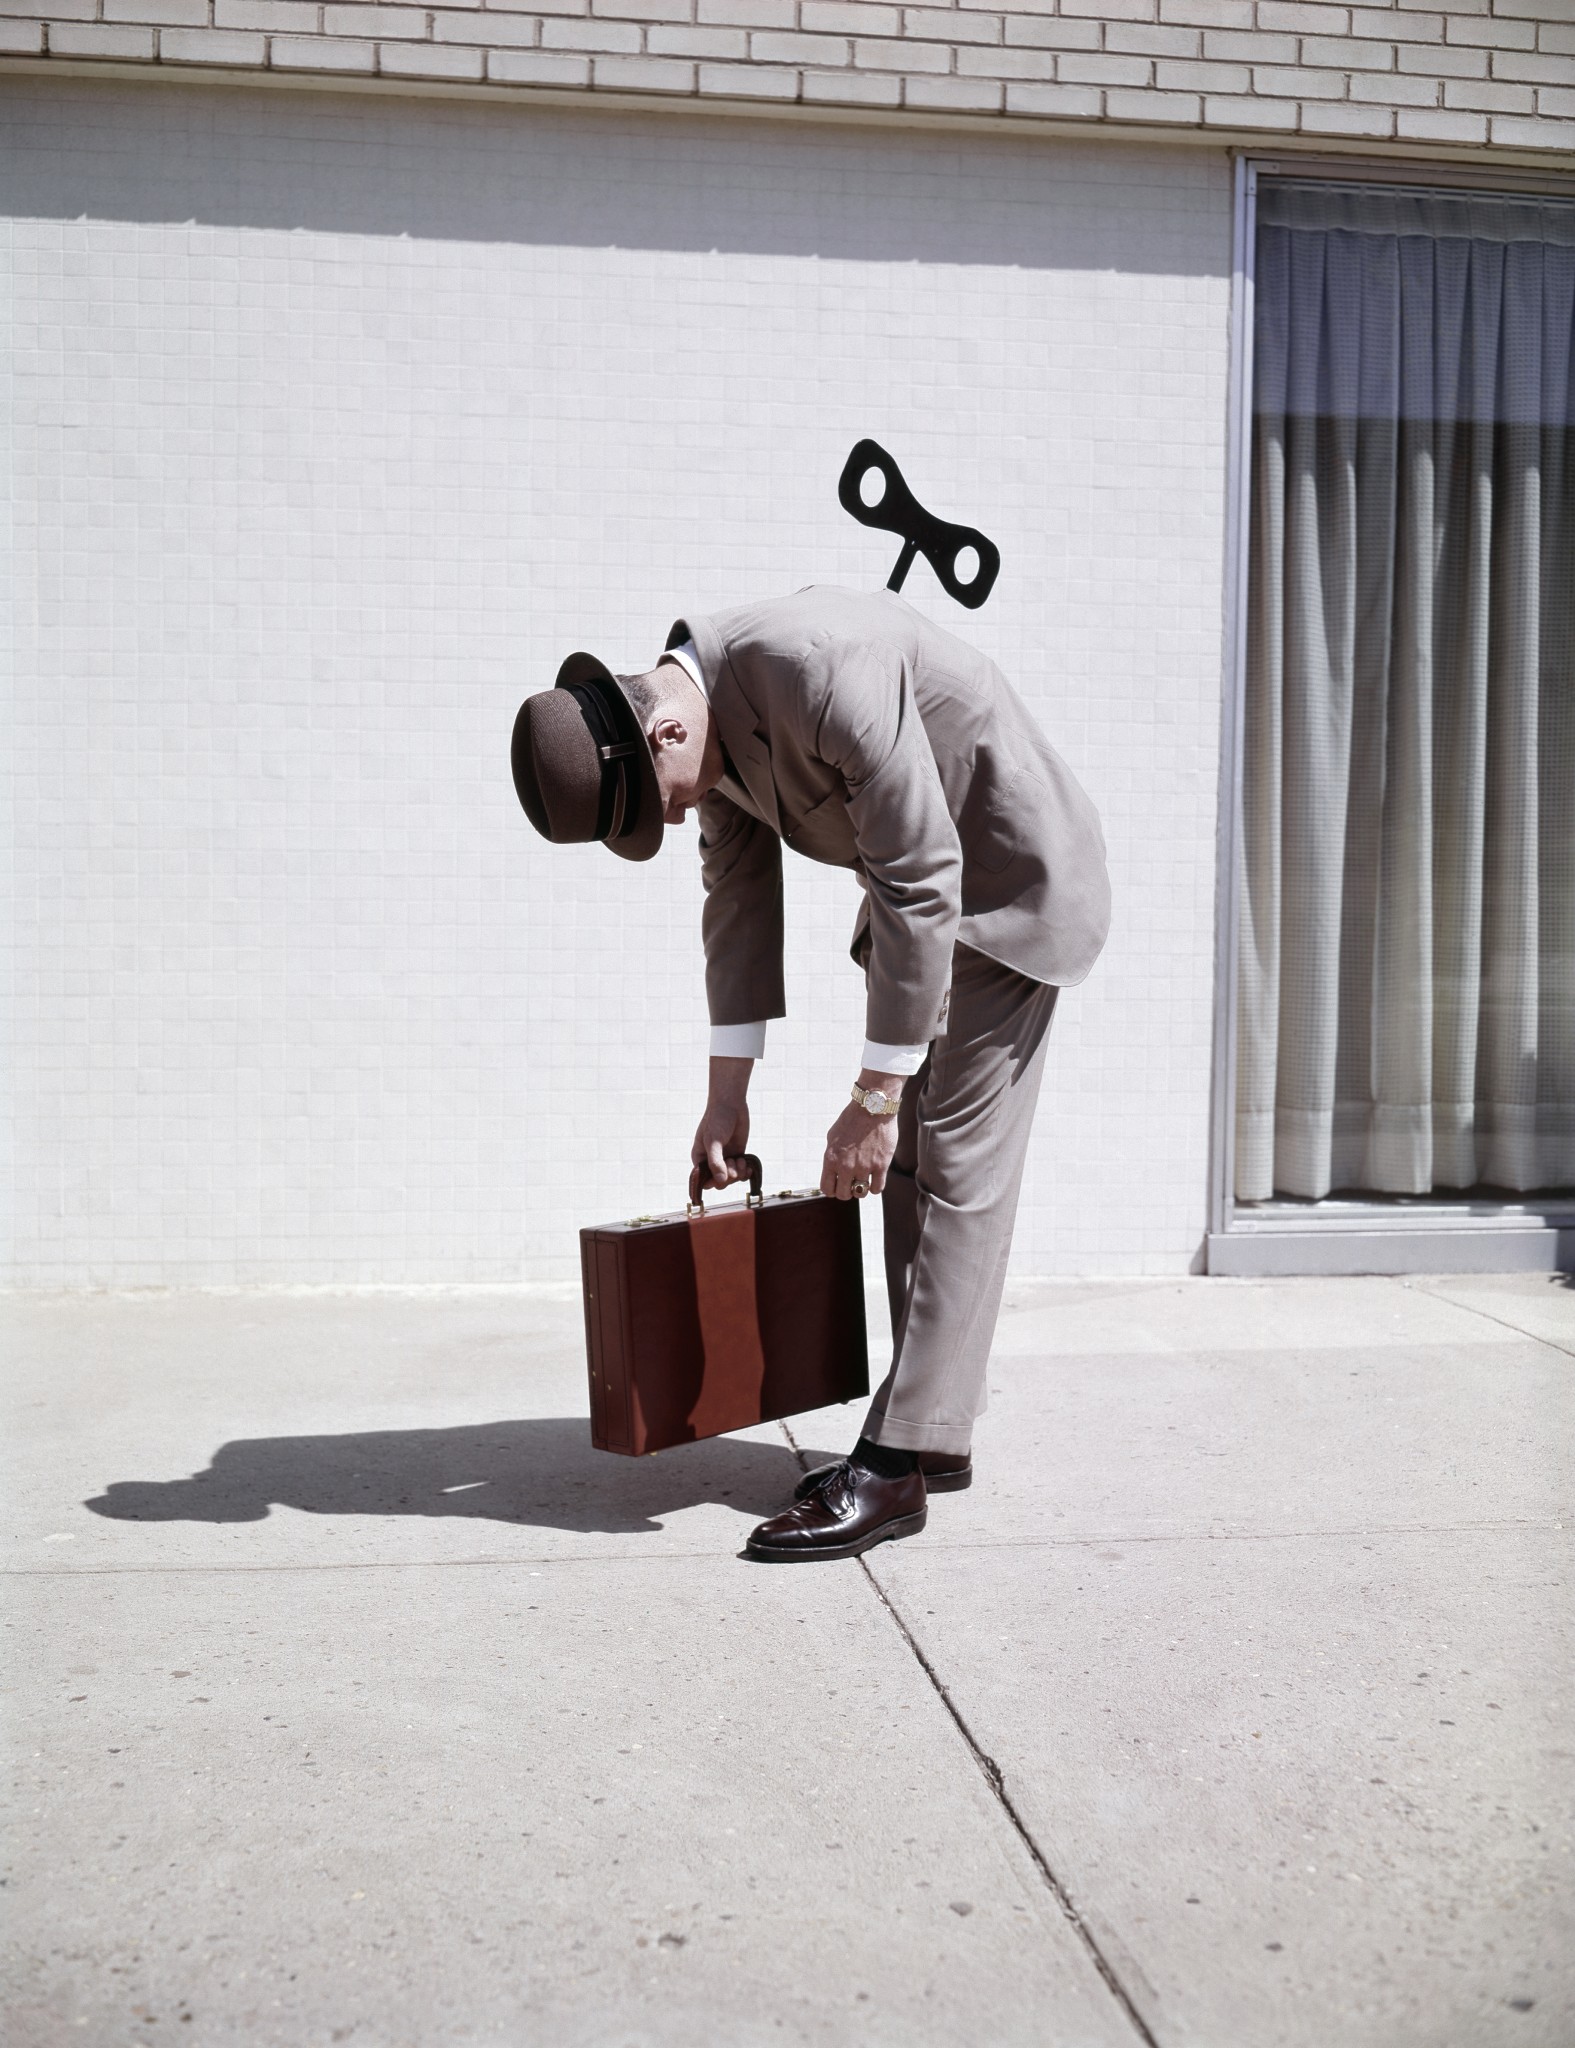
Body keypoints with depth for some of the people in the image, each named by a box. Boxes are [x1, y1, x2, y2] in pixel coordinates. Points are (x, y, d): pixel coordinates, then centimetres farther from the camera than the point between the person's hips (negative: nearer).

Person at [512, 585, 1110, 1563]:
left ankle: (899, 1464, -8)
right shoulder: (711, 716, -5)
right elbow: (739, 890, 6)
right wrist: (730, 1092, 9)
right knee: (909, 1165, 8)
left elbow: (920, 883, -31)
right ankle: (939, 1436, 16)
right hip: (923, 880, 9)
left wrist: (872, 1101, -25)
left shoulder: (820, 670, -33)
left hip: (1005, 881, -9)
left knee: (958, 1163, -10)